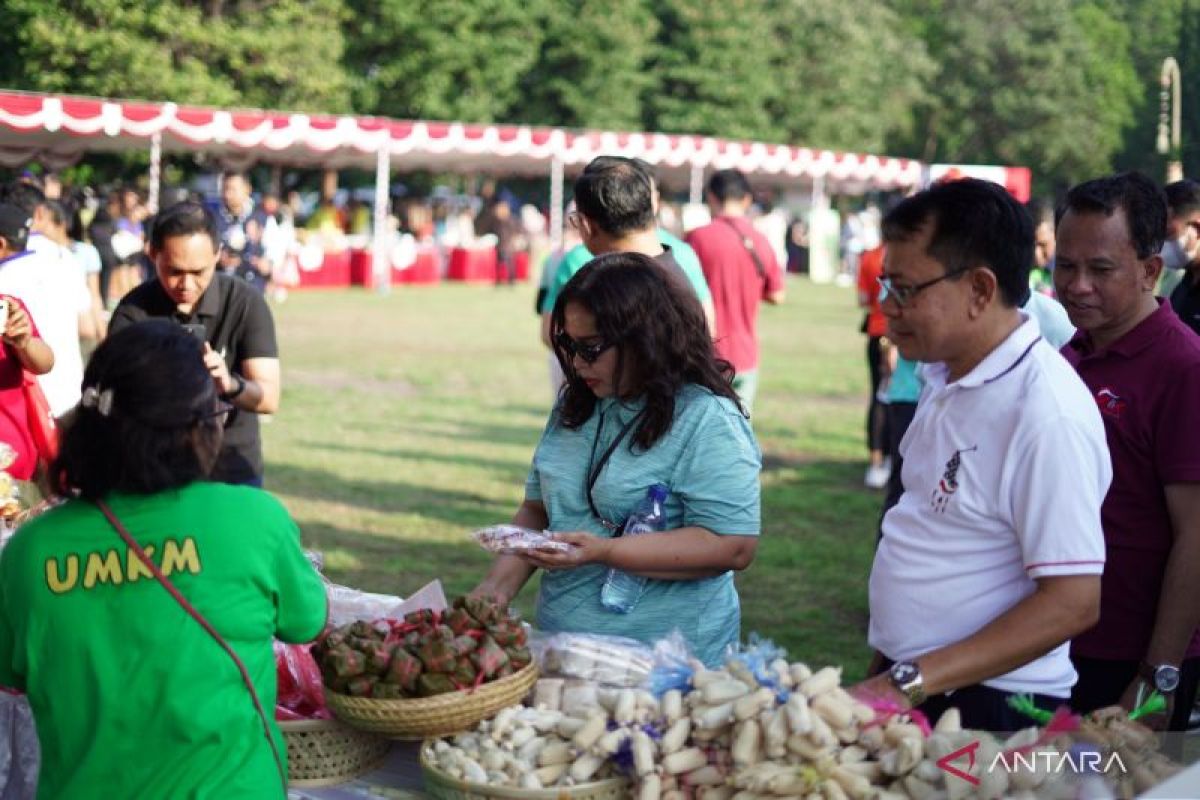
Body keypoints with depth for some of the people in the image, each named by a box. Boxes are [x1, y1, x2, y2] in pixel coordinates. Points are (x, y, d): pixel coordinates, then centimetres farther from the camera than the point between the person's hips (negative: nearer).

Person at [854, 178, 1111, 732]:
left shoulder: (1047, 414, -21)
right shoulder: (947, 378, 7)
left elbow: (1073, 603, -22)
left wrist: (910, 684, -23)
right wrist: (886, 672, 12)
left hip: (985, 708, -7)